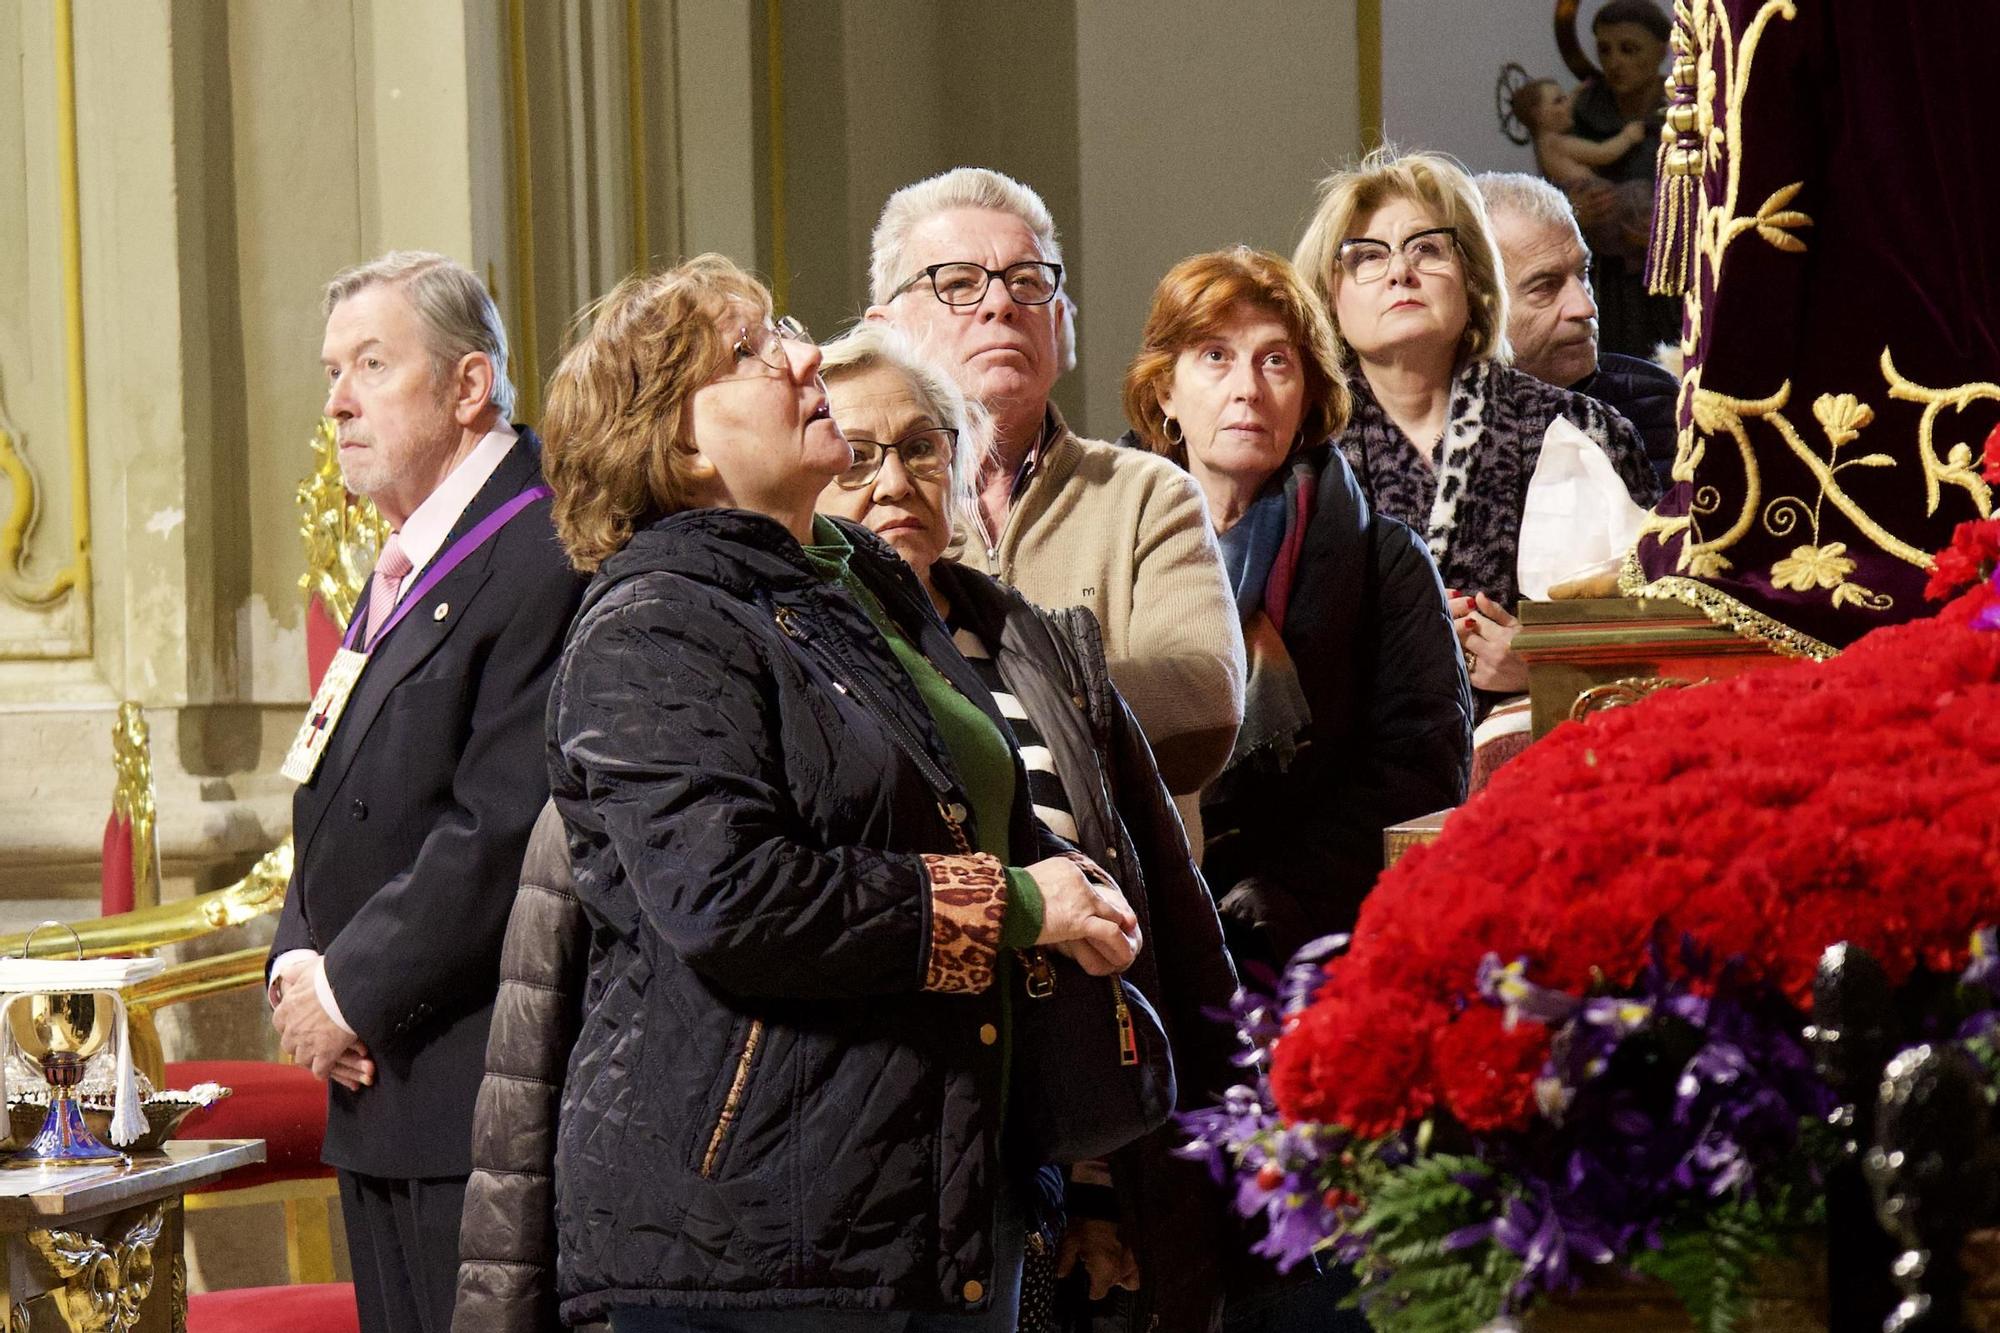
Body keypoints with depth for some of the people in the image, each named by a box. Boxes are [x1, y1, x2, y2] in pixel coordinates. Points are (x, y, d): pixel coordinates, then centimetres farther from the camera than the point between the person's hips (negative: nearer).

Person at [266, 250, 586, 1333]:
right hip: (376, 1097, 10)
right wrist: (297, 964, 3)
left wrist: (354, 991, -14)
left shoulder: (544, 560, -14)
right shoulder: (401, 574, 19)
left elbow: (507, 828, -20)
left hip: (480, 1096, -10)